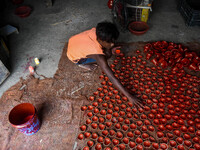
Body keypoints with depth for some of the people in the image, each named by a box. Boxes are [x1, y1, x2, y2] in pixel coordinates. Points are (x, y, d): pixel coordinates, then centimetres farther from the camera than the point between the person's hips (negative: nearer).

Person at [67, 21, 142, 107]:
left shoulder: (97, 31, -25)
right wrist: (129, 96, -38)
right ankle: (82, 63, -1)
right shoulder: (98, 54, -42)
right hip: (74, 57, -6)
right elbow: (112, 78, -41)